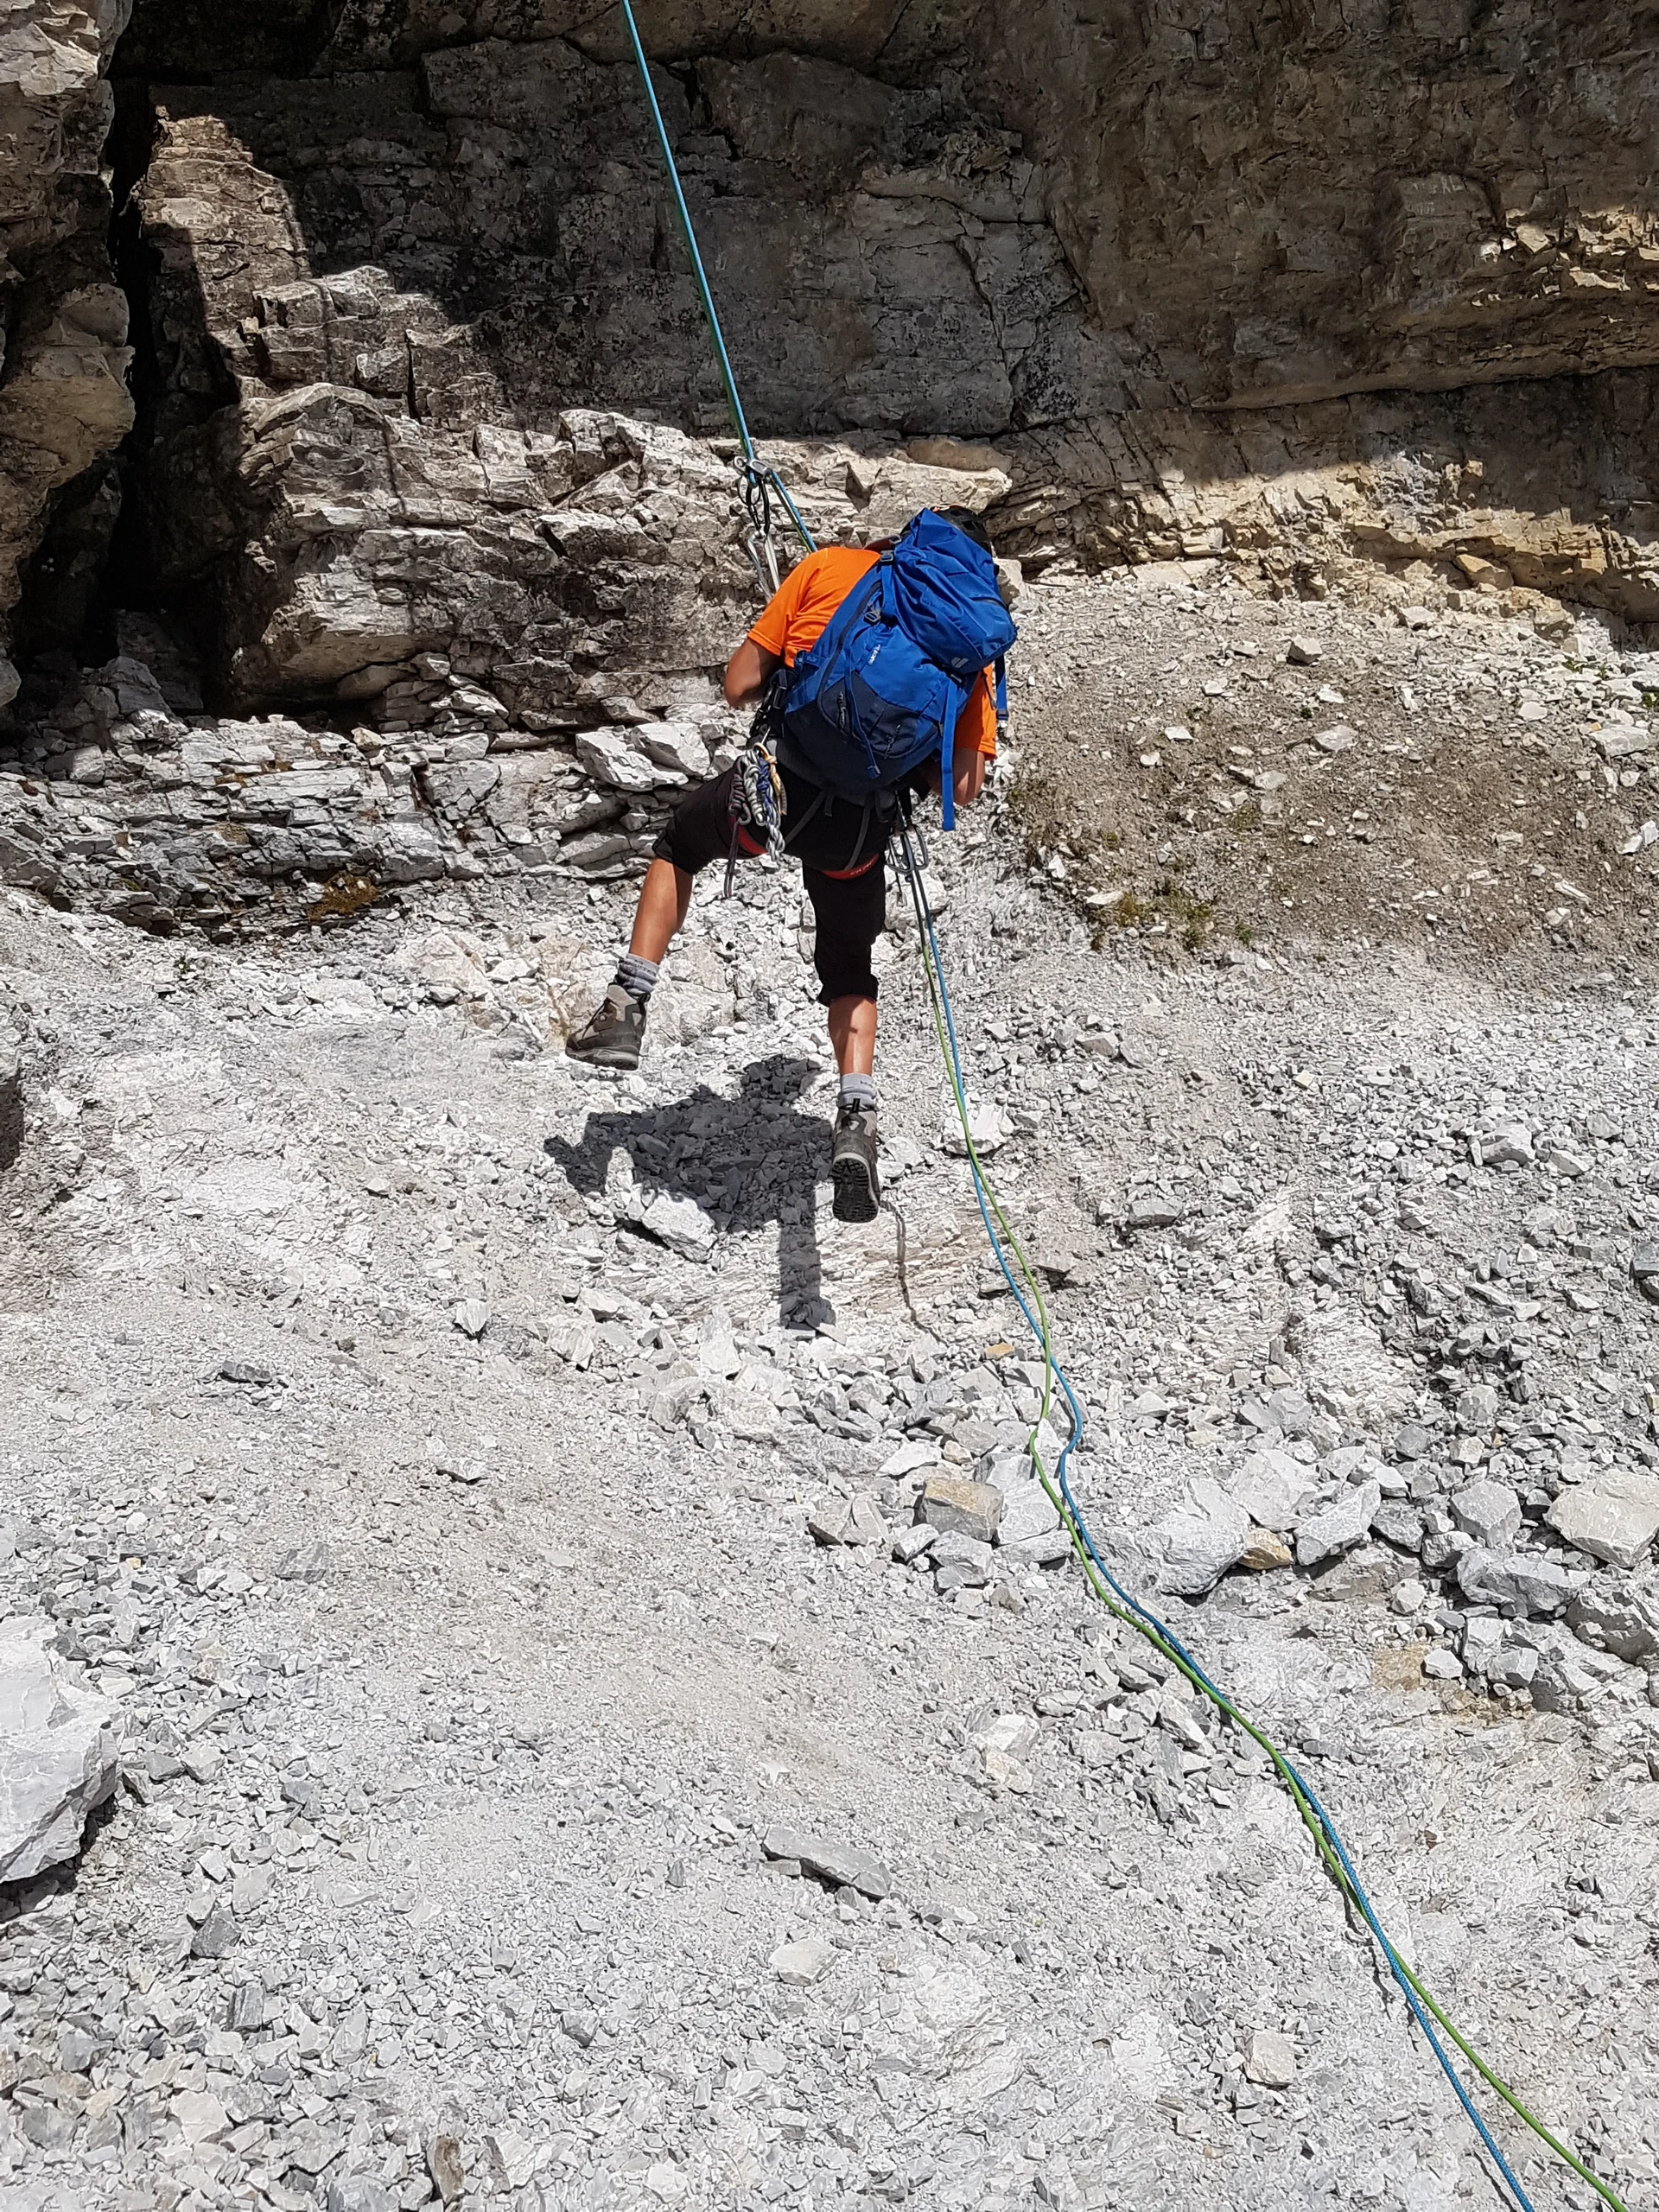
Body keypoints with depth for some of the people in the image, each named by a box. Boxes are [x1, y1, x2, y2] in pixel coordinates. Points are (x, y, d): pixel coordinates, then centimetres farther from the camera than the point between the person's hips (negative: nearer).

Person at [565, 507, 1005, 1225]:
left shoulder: (831, 566, 6)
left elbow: (739, 684, 4)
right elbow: (964, 788, 4)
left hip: (777, 786, -1)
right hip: (862, 830, 2)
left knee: (677, 847, 31)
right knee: (848, 967, 27)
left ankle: (626, 1010, 24)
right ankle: (856, 1117, 8)